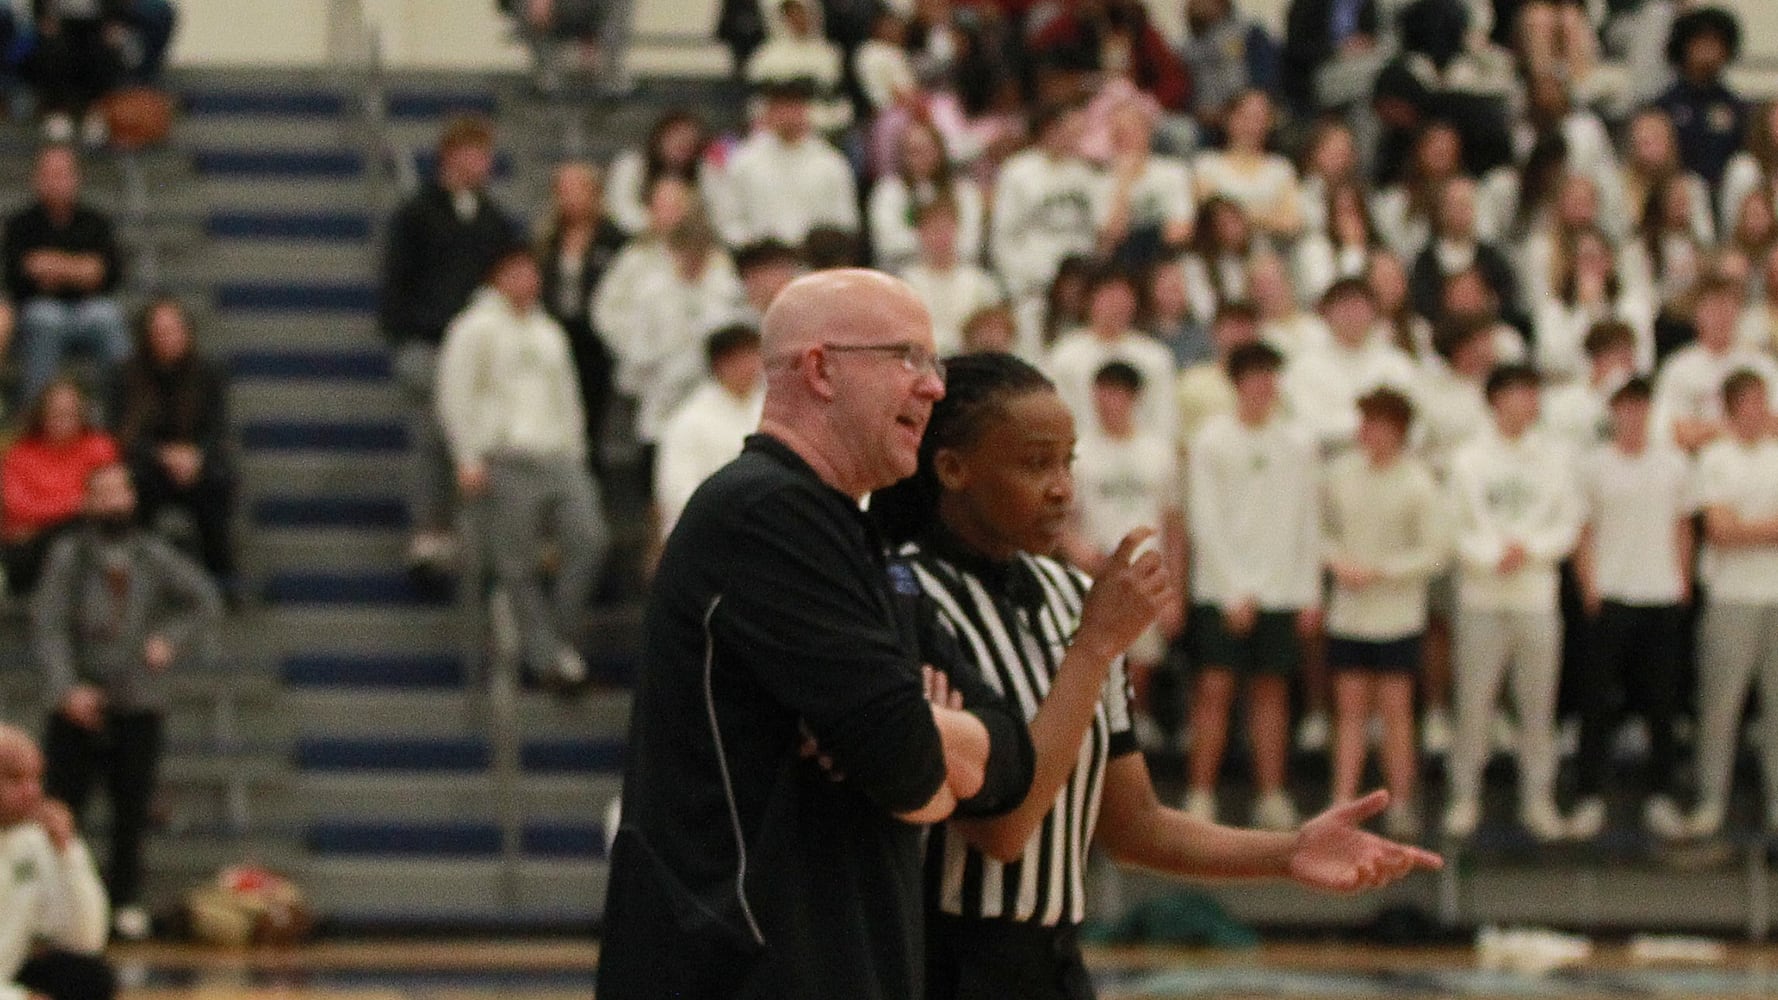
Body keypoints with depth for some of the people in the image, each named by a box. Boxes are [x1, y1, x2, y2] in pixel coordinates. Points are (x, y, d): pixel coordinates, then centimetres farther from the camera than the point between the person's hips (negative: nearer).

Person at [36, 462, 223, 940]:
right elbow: (48, 627, -7)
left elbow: (206, 603, 11)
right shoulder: (68, 555, -1)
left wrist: (172, 640, -5)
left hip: (140, 708, 2)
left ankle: (126, 901, 14)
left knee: (132, 812, 5)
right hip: (80, 707, -2)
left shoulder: (154, 556, 6)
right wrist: (67, 689, -18)